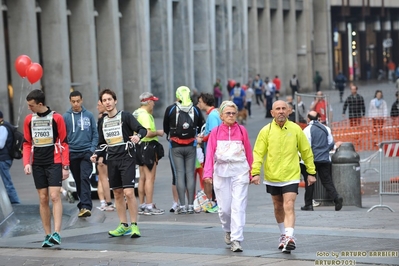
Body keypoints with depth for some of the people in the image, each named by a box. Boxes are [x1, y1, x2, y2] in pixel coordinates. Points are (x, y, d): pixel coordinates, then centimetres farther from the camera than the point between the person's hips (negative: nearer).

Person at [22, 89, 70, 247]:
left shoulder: (56, 118, -4)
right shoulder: (29, 119, 7)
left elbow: (63, 143, -2)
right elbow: (27, 143, 12)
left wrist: (66, 166, -5)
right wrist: (27, 163, -2)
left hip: (54, 163, -4)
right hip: (37, 164, 4)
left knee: (54, 196, -13)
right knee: (43, 199, 4)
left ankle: (57, 233, -18)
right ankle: (47, 235, 8)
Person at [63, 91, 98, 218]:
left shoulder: (89, 115, 3)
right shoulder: (66, 117, 2)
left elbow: (95, 133, 6)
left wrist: (92, 148, -4)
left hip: (86, 152, -2)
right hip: (72, 153, 2)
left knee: (85, 178, -15)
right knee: (78, 181, 8)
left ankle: (86, 206, -22)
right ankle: (83, 205, 18)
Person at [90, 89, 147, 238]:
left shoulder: (125, 116, -3)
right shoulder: (103, 122, 14)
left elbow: (142, 129, -9)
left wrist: (138, 136, -30)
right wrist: (96, 155, 3)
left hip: (126, 158, -6)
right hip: (112, 161, 6)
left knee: (129, 192, -14)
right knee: (117, 193, 8)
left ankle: (134, 226, -9)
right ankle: (123, 226, 16)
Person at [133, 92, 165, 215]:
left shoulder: (136, 113, 14)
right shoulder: (145, 115, -17)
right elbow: (148, 133, -26)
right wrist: (158, 132, -9)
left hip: (141, 146, 10)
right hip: (148, 146, -10)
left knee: (143, 177, 15)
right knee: (150, 177, -7)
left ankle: (142, 205, 20)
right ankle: (149, 206, -8)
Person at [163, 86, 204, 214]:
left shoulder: (170, 109, -4)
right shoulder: (196, 110, 1)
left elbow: (165, 129, 5)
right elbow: (201, 127, 9)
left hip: (176, 146, -1)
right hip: (191, 146, 1)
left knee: (179, 174, -1)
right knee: (190, 174, 4)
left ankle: (182, 206, -4)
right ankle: (191, 205, 2)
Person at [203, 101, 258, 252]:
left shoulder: (242, 130, 5)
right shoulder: (215, 132, 5)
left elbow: (249, 153, 7)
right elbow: (210, 154, -3)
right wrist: (208, 173, -15)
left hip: (240, 171, -1)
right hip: (221, 171, 1)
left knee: (238, 207, -9)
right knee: (224, 207, 4)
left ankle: (236, 240, -10)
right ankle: (228, 231, 34)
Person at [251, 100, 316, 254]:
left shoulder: (295, 129, -3)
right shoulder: (266, 131, -3)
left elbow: (306, 151, 6)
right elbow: (258, 153, -4)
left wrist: (311, 172, 7)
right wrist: (255, 172, -15)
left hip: (291, 176, -2)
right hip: (272, 177, 2)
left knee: (289, 207, -15)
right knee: (278, 207, 16)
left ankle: (289, 237, -23)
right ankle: (283, 235, 34)